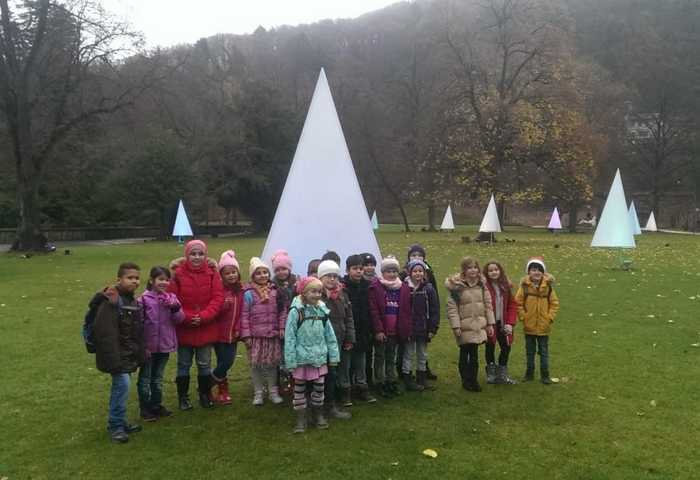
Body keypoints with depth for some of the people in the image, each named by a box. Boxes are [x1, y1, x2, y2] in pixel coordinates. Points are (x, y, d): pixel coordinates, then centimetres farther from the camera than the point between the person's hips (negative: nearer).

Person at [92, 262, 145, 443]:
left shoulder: (132, 301, 10)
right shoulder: (111, 302, -19)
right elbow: (106, 334, -24)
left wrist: (139, 355, 21)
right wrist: (114, 360, -25)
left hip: (129, 355, 9)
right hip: (118, 355, -9)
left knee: (119, 387, 15)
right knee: (122, 385, -12)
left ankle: (119, 422, 26)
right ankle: (116, 425, 1)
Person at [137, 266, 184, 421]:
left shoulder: (171, 298, 1)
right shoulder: (144, 299, -12)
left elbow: (179, 319, -5)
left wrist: (175, 307, -22)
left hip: (165, 345, 4)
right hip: (148, 346, -4)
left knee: (158, 378, 19)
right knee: (145, 378, 10)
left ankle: (157, 406, 32)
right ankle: (145, 409, 22)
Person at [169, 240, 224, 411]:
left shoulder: (212, 273, -4)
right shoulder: (178, 274, -8)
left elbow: (217, 298, -8)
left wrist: (203, 317, -18)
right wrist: (187, 318, -18)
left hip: (206, 329, 1)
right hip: (184, 328, -1)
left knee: (205, 364, 13)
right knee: (184, 364, 13)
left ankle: (205, 395, 29)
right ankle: (183, 397, 28)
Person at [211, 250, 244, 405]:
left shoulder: (240, 290, 4)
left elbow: (241, 311, 6)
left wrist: (238, 329, 0)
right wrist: (225, 304, -27)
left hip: (233, 334, 4)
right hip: (219, 333, -4)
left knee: (229, 361, 6)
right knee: (224, 362, -1)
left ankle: (222, 391, 25)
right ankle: (223, 391, 21)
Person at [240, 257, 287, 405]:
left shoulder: (275, 292, 3)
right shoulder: (249, 294, -5)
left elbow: (282, 311, 5)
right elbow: (244, 316, -6)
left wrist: (282, 329, 0)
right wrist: (246, 335, -9)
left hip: (273, 335, 2)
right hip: (255, 336, -2)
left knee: (272, 364, 11)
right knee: (256, 364, 6)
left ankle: (273, 391, 25)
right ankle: (258, 392, 20)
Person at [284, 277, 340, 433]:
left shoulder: (322, 311, 0)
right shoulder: (296, 311, -13)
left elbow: (330, 335, 5)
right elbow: (290, 338, -12)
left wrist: (333, 355, 4)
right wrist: (290, 361, -13)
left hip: (319, 357, 4)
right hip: (302, 358, -4)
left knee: (319, 387, 14)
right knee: (300, 388, 10)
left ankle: (318, 414, 33)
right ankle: (301, 418, 23)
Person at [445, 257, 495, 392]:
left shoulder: (481, 285, 7)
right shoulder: (457, 286, -10)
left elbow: (488, 304, 11)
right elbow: (451, 307, -11)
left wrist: (490, 323, 8)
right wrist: (455, 326, -15)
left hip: (478, 325, 4)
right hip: (464, 326, -4)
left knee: (474, 354, 8)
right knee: (465, 353, 6)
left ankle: (472, 380, 21)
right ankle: (466, 381, 19)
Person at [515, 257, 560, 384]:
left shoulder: (548, 286, -6)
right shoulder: (524, 285, -9)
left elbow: (555, 303, 0)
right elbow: (518, 303, -4)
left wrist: (550, 317, -7)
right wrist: (523, 316, -10)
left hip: (544, 326, 0)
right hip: (529, 326, 0)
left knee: (544, 351, 11)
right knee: (530, 351, 14)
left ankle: (545, 375, 21)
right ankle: (530, 373, 26)